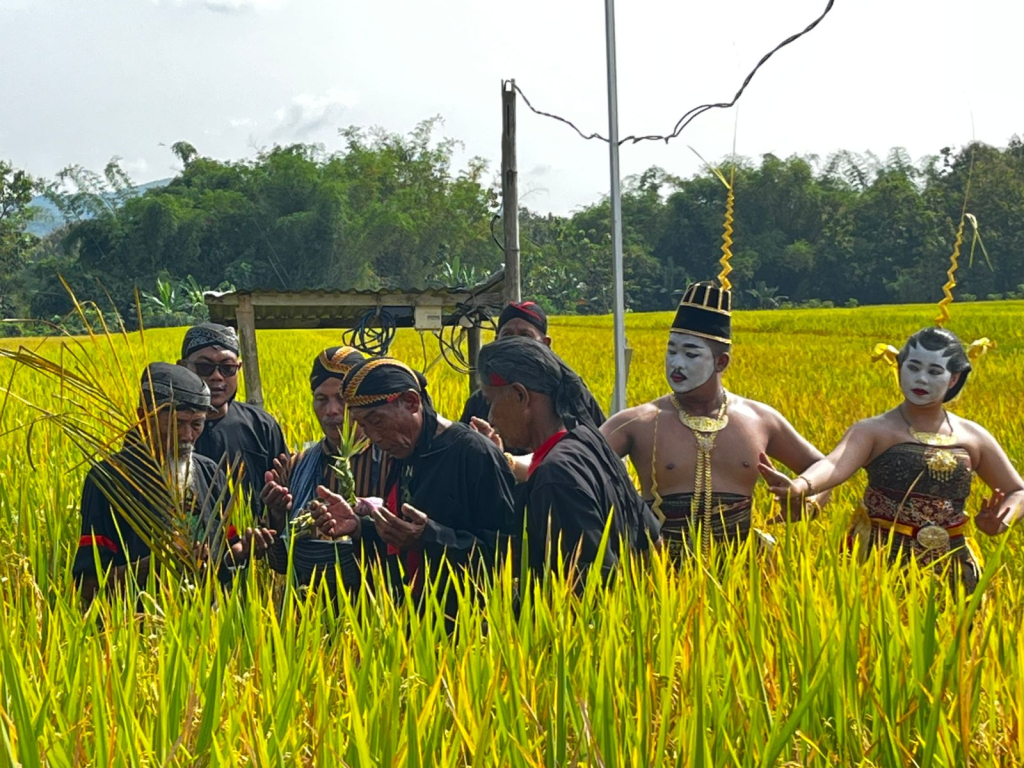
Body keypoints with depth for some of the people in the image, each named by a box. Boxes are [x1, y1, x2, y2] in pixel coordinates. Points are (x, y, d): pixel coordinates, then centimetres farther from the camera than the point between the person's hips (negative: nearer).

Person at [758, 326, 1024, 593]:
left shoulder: (973, 437, 7)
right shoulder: (874, 431, -5)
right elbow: (835, 465, -24)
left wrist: (1001, 521, -7)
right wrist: (799, 486, -46)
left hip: (949, 569, 3)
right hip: (882, 563, -3)